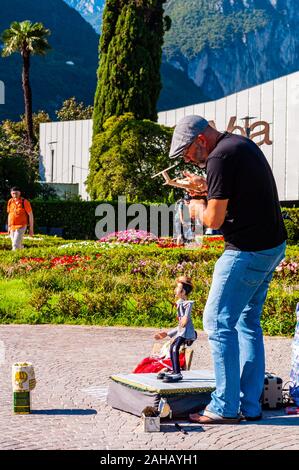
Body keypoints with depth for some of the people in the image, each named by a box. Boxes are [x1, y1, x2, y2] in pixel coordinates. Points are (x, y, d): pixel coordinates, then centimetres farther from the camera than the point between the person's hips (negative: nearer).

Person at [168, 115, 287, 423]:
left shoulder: (220, 158, -16)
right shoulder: (243, 144, 15)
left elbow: (214, 220, -17)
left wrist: (199, 207, 4)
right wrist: (207, 187, 18)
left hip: (247, 253, -10)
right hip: (273, 247, 10)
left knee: (218, 323, -3)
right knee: (248, 323, 15)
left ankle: (226, 408, -1)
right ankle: (250, 406, 18)